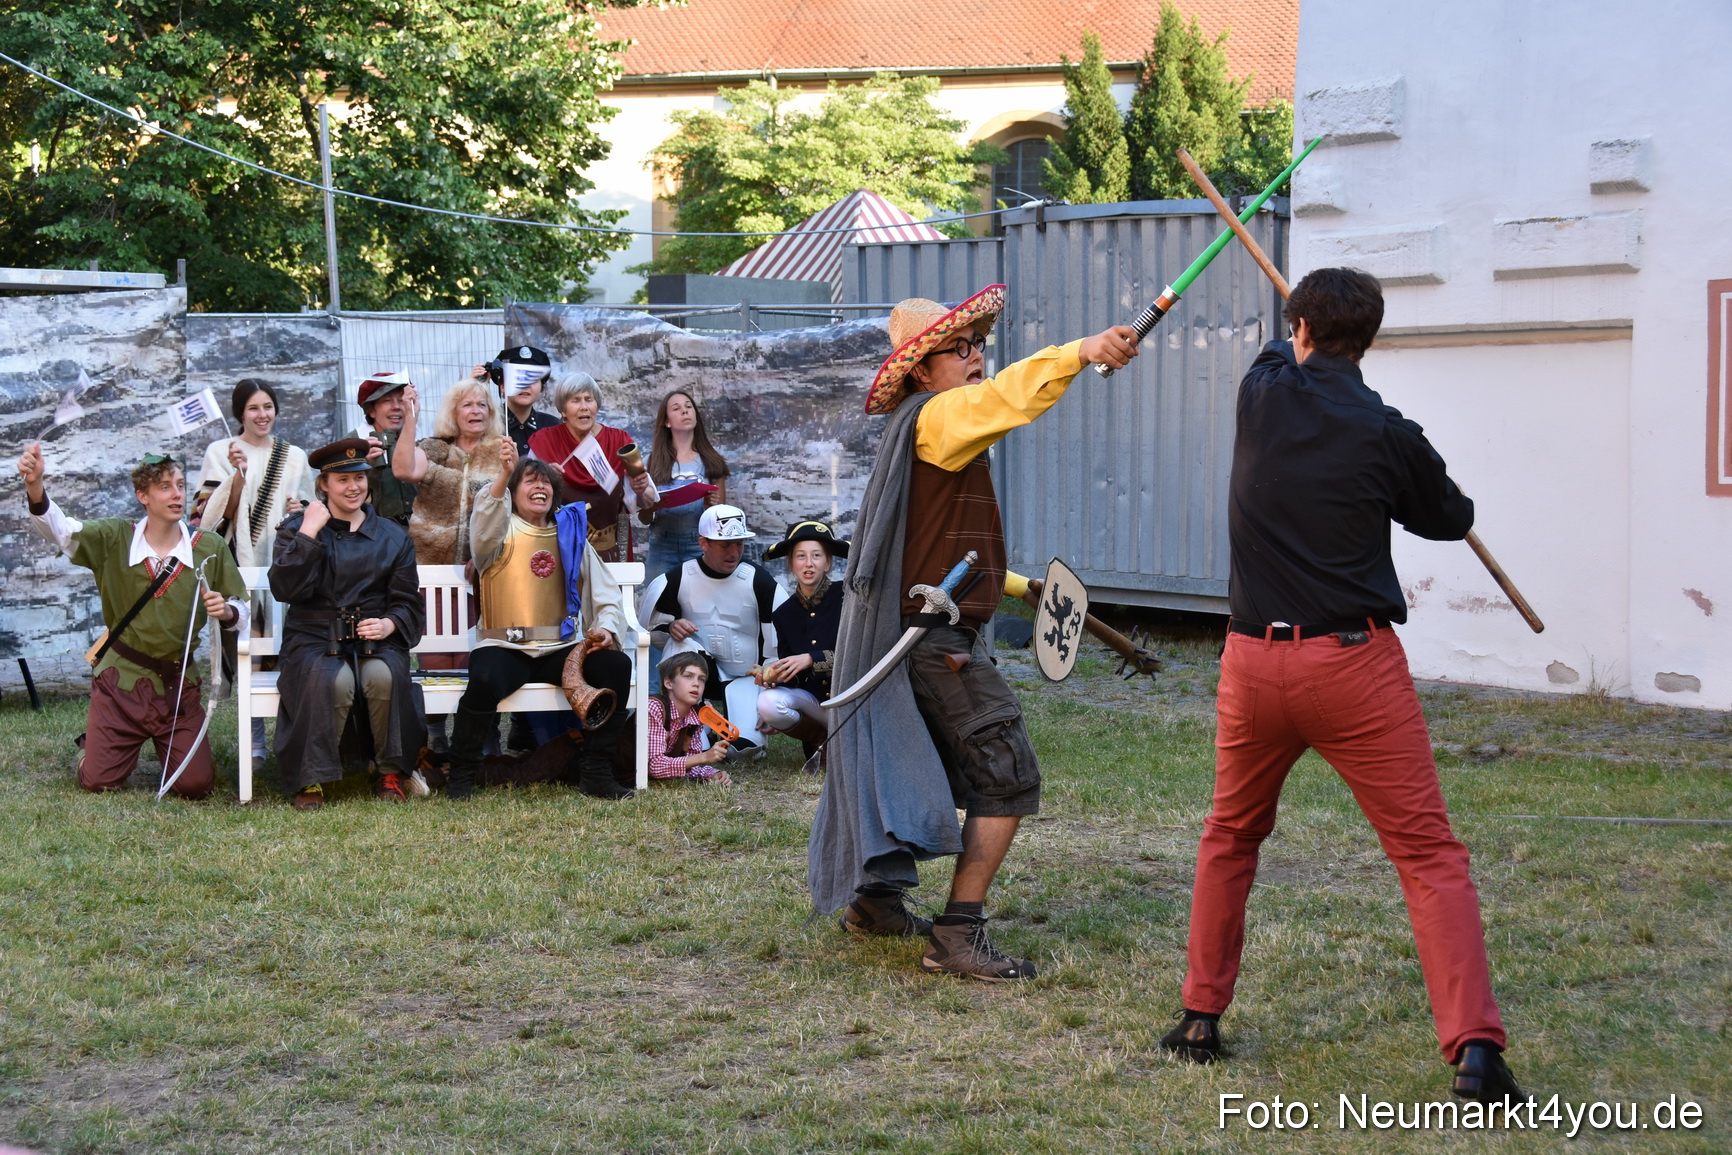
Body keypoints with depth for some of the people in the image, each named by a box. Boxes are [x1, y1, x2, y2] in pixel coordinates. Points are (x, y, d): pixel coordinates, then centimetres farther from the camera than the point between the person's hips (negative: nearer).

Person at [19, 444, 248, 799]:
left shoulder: (210, 549, -4)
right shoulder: (114, 538, -5)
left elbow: (241, 612, 2)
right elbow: (59, 529, -20)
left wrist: (226, 611, -22)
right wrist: (35, 486, -39)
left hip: (177, 683, 1)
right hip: (121, 679, -1)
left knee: (196, 785, -5)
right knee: (98, 783, -2)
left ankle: (167, 746, 30)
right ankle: (95, 743, 35)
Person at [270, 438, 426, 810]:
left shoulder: (392, 536, 15)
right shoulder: (297, 528, 9)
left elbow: (408, 602, 11)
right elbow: (286, 589, -8)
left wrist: (389, 625, -11)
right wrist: (309, 532, -11)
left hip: (376, 641, 2)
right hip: (315, 640, -2)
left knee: (384, 675, -34)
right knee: (335, 680, -36)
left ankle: (391, 772, -15)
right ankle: (310, 780, -22)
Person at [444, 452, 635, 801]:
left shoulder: (571, 534, 18)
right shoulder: (503, 530, 8)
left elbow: (604, 590, 14)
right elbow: (484, 527, -19)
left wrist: (606, 627, -8)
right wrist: (504, 475, -34)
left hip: (561, 649, 4)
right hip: (505, 649, -4)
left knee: (616, 665, -23)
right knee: (485, 680, -36)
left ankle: (596, 772, -13)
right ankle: (462, 774, -14)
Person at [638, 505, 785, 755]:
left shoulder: (761, 583, -6)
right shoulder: (677, 581, -5)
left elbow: (778, 644, -2)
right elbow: (650, 628, 4)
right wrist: (670, 629, -19)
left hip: (745, 676, -2)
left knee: (747, 747, -25)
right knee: (680, 644, -32)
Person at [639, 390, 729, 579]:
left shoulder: (712, 462, 9)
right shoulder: (655, 461, 8)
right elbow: (644, 519, 9)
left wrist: (713, 506, -10)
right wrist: (650, 508, -12)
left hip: (701, 546, 0)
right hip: (662, 547, 0)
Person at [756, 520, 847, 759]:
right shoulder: (784, 614, 5)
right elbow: (792, 676, 6)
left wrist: (812, 659, -23)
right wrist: (774, 675, -17)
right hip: (813, 699, 4)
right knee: (768, 702, -26)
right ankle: (819, 737, 3)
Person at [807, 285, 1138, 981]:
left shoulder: (938, 427, 18)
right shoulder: (936, 416, -15)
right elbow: (1004, 395, -36)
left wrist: (1007, 581, 31)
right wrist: (1081, 350, -47)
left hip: (928, 630, 11)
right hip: (940, 636, -11)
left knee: (930, 773, 23)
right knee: (1006, 775, -12)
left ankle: (873, 897, 34)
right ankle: (958, 935, -11)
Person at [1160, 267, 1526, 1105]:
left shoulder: (1261, 394, 1)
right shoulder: (1386, 435, -6)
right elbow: (1451, 520, 12)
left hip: (1255, 661, 3)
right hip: (1355, 662, -3)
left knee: (1231, 837, 23)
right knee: (1430, 856, -2)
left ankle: (1201, 1018, 25)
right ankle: (1474, 1049, -13)